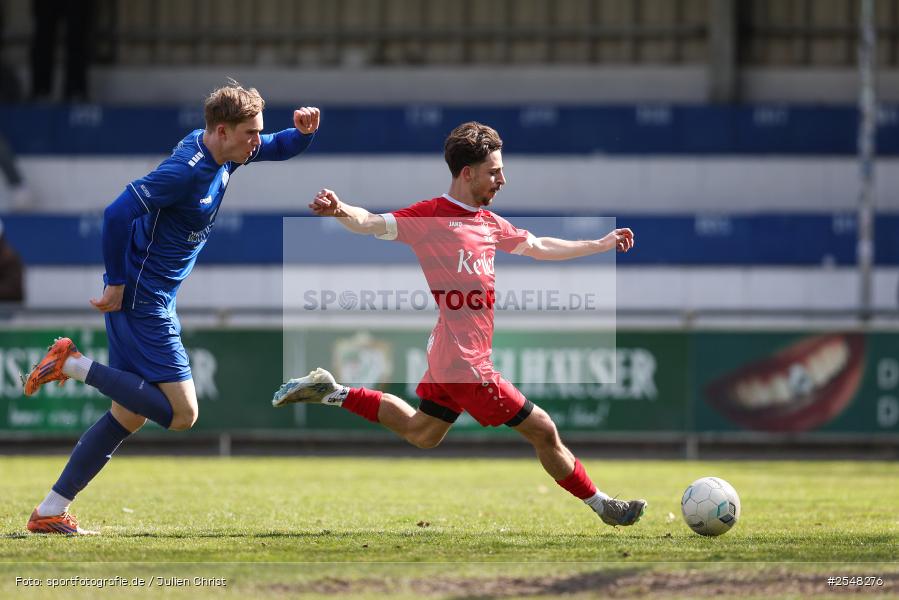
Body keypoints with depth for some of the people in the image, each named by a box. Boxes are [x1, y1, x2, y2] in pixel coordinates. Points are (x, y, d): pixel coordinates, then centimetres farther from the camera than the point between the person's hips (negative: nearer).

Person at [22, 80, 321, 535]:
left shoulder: (222, 154, 6)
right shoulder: (186, 171, -22)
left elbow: (280, 149, 22)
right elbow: (117, 215, -26)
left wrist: (304, 131, -2)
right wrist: (117, 284, -18)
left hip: (154, 301, 10)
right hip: (141, 302, -10)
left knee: (130, 415, 12)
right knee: (181, 413, -11)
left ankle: (50, 512, 14)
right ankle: (75, 365, -5)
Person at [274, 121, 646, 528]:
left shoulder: (488, 223, 10)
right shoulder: (431, 217, -14)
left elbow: (538, 247, 24)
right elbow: (374, 224, -24)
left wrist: (600, 245, 30)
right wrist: (342, 211, -46)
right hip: (466, 364, -9)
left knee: (418, 434, 27)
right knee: (543, 431, 0)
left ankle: (331, 392, 30)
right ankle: (600, 505, 15)